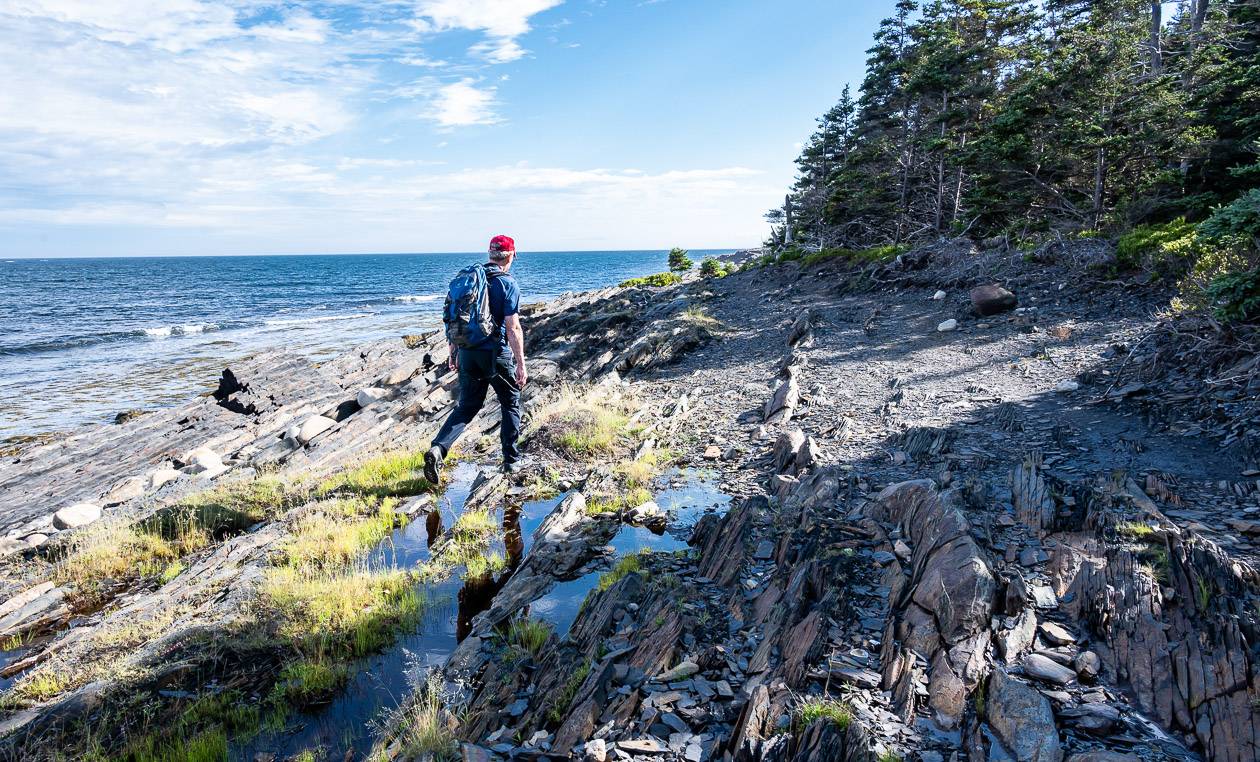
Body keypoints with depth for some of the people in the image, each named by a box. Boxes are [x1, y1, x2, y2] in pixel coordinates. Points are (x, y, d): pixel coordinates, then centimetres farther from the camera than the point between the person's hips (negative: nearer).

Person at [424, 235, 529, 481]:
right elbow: (513, 327, -15)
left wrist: (453, 352, 19)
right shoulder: (508, 284, -9)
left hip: (467, 352, 5)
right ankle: (511, 460, 19)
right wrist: (521, 364, -12)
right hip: (496, 354, -4)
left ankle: (437, 449, -7)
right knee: (511, 405, 14)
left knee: (466, 407, 13)